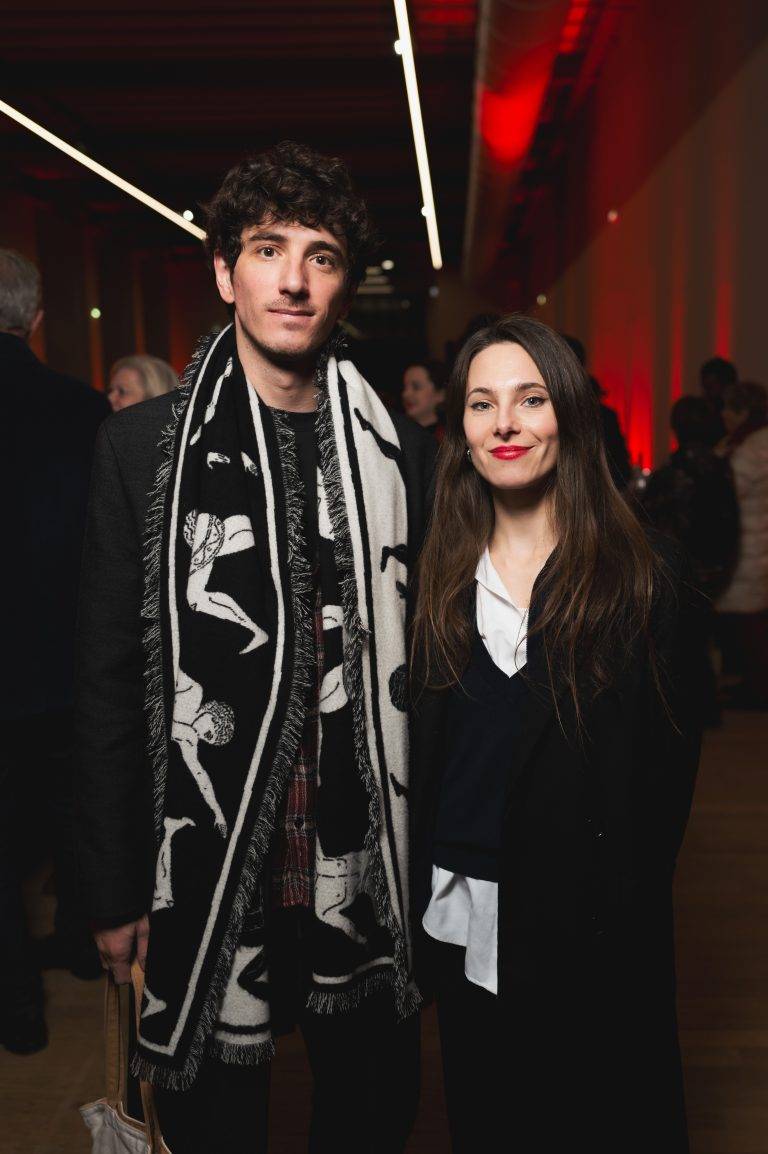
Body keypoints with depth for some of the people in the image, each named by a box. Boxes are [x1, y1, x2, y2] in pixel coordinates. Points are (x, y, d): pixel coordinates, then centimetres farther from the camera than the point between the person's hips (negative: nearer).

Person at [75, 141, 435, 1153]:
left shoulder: (401, 451, 1)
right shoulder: (144, 446, -5)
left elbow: (417, 668, 4)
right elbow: (109, 682, -4)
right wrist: (116, 895, -3)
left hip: (369, 880, 2)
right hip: (204, 877, -2)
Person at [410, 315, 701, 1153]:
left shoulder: (642, 575, -7)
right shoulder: (437, 577, 2)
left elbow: (669, 755, -5)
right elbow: (411, 754, 5)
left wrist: (628, 903, -9)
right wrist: (417, 893, 1)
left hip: (590, 928, -3)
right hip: (462, 922, 3)